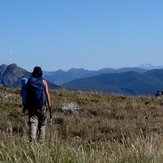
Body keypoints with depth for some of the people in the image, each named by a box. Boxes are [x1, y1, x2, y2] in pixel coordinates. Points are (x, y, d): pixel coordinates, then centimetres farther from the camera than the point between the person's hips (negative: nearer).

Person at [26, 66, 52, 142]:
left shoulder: (29, 81, 5)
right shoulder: (43, 82, -1)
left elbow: (27, 94, 7)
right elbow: (47, 94, -5)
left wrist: (26, 105, 12)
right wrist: (49, 105, 0)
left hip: (31, 105, 1)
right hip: (42, 106, -1)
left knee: (32, 122, -4)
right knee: (42, 124, 10)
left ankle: (32, 138, -23)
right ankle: (41, 140, 11)